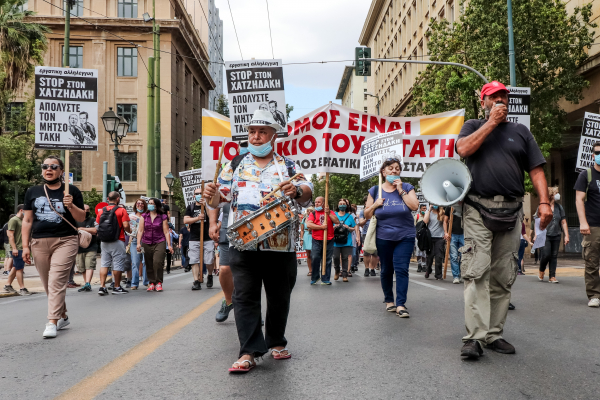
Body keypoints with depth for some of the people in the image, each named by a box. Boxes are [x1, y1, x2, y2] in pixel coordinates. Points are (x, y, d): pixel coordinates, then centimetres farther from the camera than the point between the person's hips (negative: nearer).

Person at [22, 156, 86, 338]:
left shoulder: (72, 191, 4)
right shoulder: (33, 192, 12)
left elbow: (82, 218, 5)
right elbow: (27, 221, 11)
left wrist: (71, 206, -14)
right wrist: (25, 246, 5)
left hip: (65, 241, -4)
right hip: (39, 243, 4)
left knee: (57, 281, -14)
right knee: (48, 284, 10)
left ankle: (52, 323, -13)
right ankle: (63, 316, 27)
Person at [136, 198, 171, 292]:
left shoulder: (162, 217, 3)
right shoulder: (144, 216, 9)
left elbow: (166, 232, 3)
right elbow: (140, 231, 7)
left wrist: (169, 245, -1)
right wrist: (138, 243, -3)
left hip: (159, 243, -3)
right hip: (146, 243, 3)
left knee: (158, 262, -17)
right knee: (149, 265, 3)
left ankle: (158, 283, -6)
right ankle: (151, 283, 13)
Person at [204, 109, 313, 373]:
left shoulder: (287, 165, 10)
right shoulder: (236, 164, 13)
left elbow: (307, 193, 0)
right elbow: (221, 197, 11)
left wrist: (297, 190, -22)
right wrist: (211, 195, -13)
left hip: (280, 245, 0)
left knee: (279, 297, 11)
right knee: (245, 296, -4)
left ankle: (276, 342, 29)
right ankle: (249, 352, -1)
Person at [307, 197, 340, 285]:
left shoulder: (330, 212, 11)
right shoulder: (313, 213, 9)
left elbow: (337, 222, -3)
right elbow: (308, 224, -7)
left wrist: (329, 213, -11)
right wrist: (321, 227, -12)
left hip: (329, 240, 1)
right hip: (317, 240, -1)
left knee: (327, 260, 3)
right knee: (315, 259, -6)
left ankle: (325, 279, 12)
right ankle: (315, 278, 11)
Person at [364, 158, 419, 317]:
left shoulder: (407, 188, 3)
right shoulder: (375, 191, 5)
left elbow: (415, 206, -13)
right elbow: (367, 215, 8)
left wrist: (401, 190, -13)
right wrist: (375, 205, -11)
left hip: (405, 237, -1)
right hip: (383, 237, 1)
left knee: (401, 269, -10)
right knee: (386, 270, 9)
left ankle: (401, 304, -9)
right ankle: (389, 300, 25)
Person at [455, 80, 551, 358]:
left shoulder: (520, 132, 20)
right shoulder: (473, 126, 15)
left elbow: (536, 170, 12)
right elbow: (463, 149, -8)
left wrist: (544, 202, -2)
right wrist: (492, 122, -2)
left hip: (511, 211, 3)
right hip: (478, 209, -3)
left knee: (503, 277, 4)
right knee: (476, 272, -13)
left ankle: (494, 334, 11)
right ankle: (474, 336, -14)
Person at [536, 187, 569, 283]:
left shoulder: (559, 207, 12)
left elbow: (563, 222, 13)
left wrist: (566, 235, 6)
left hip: (556, 236, 4)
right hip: (545, 235, -4)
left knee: (554, 256, 2)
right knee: (546, 254, -11)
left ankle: (552, 276, 7)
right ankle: (541, 271, 15)